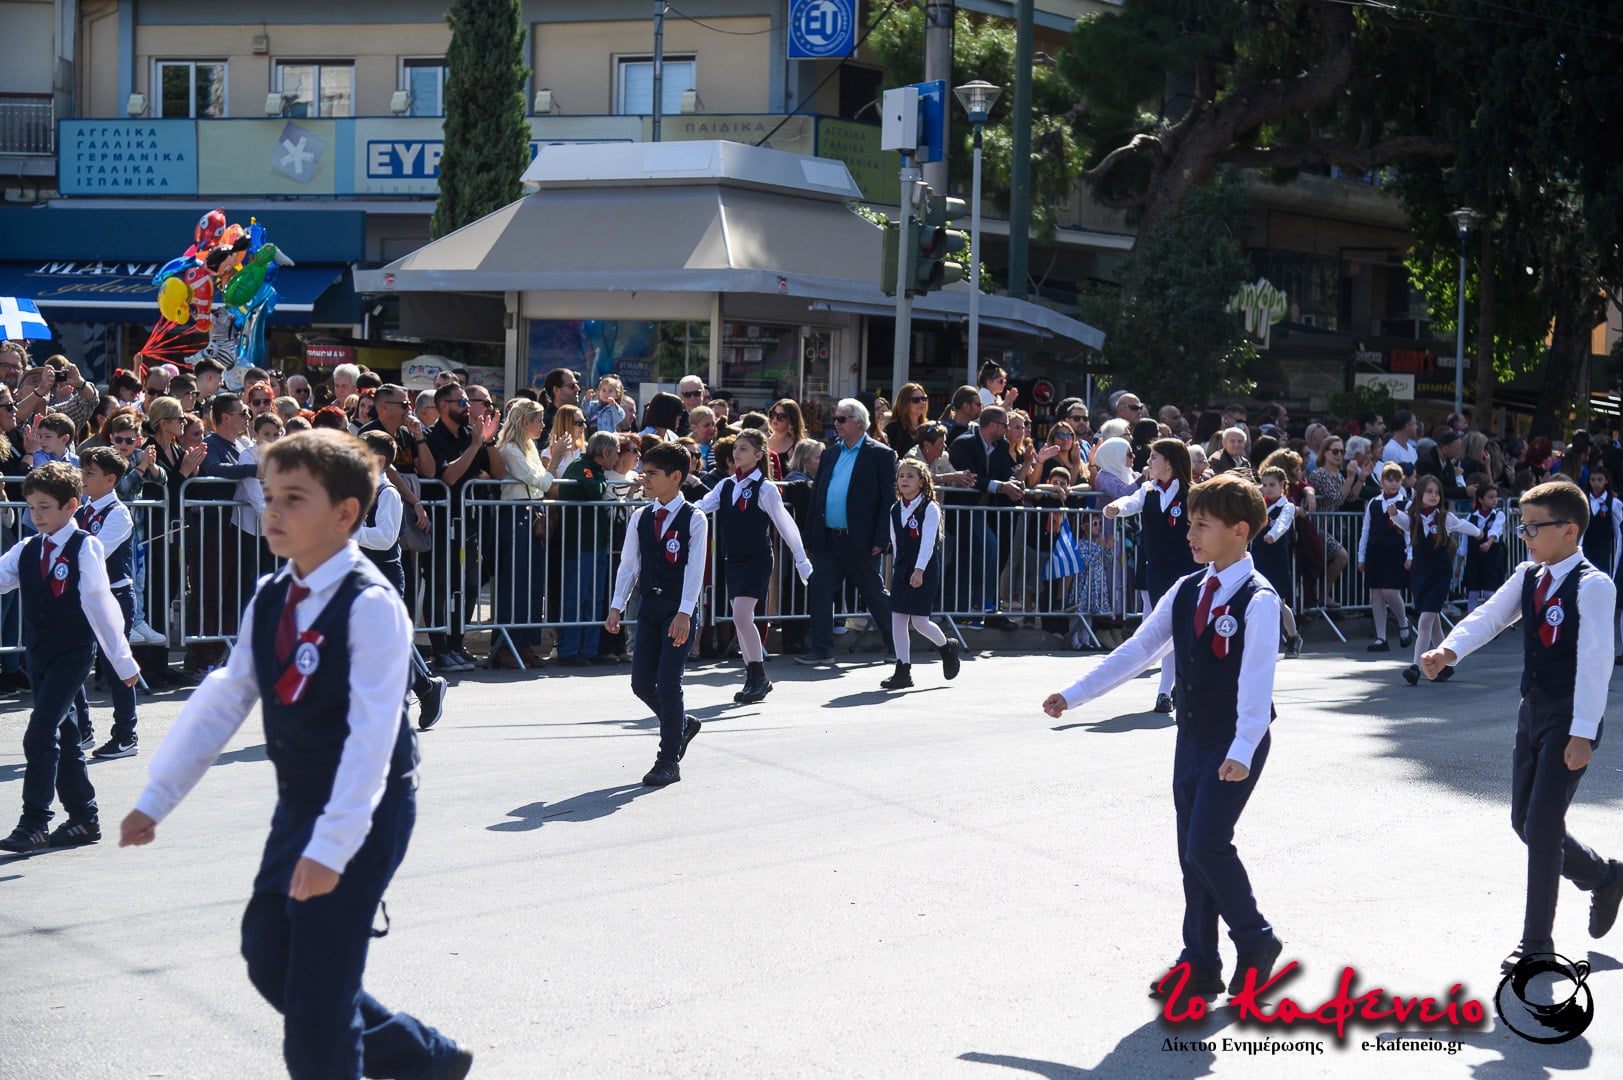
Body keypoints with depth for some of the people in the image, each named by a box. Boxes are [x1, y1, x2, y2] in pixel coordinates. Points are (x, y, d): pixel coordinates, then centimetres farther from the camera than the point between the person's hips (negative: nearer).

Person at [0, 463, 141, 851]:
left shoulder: (85, 548, -8)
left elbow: (100, 604, -9)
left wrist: (123, 660, -7)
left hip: (73, 654, -6)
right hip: (38, 653, 6)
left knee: (41, 733, -15)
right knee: (63, 735, 12)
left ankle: (33, 823, -13)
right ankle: (83, 819, 22)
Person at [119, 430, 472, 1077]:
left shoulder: (371, 605, -19)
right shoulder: (270, 600, 5)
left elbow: (373, 733, -25)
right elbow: (222, 702, 10)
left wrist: (332, 846, -31)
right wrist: (155, 800, 8)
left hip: (365, 811, -8)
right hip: (298, 803, 8)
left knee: (318, 985, -8)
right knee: (269, 960, 14)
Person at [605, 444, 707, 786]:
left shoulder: (694, 519, -7)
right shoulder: (640, 518, 8)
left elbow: (695, 568, -14)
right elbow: (628, 563, 9)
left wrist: (684, 613, -23)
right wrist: (616, 607, -1)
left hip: (679, 611, -6)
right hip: (649, 607, 6)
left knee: (668, 683, -10)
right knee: (641, 682, 5)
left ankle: (669, 761, -1)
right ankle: (681, 724, 32)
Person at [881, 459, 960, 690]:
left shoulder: (929, 509, -9)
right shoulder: (895, 510, 9)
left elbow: (928, 542, -18)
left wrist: (919, 570, -27)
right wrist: (898, 568, 16)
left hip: (925, 570, -6)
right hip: (902, 569, 6)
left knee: (919, 621, -8)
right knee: (897, 618, -1)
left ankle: (946, 649, 22)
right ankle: (903, 671, 4)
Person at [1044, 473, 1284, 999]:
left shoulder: (1258, 601, -14)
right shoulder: (1186, 592, 7)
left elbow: (1257, 680, -23)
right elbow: (1138, 650, 8)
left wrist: (1242, 752, -33)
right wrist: (1074, 695, 3)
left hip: (1236, 743, -7)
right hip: (1192, 738, 7)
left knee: (1206, 843, -13)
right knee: (1192, 852, 9)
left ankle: (1255, 942, 7)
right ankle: (1199, 964, 18)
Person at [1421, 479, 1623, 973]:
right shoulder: (1529, 576, 7)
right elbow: (1489, 617, -2)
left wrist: (1583, 733, -26)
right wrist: (1450, 650, -22)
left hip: (1570, 720, -8)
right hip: (1533, 710, 8)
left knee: (1542, 825, -7)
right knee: (1525, 821, 14)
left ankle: (1537, 941, 5)